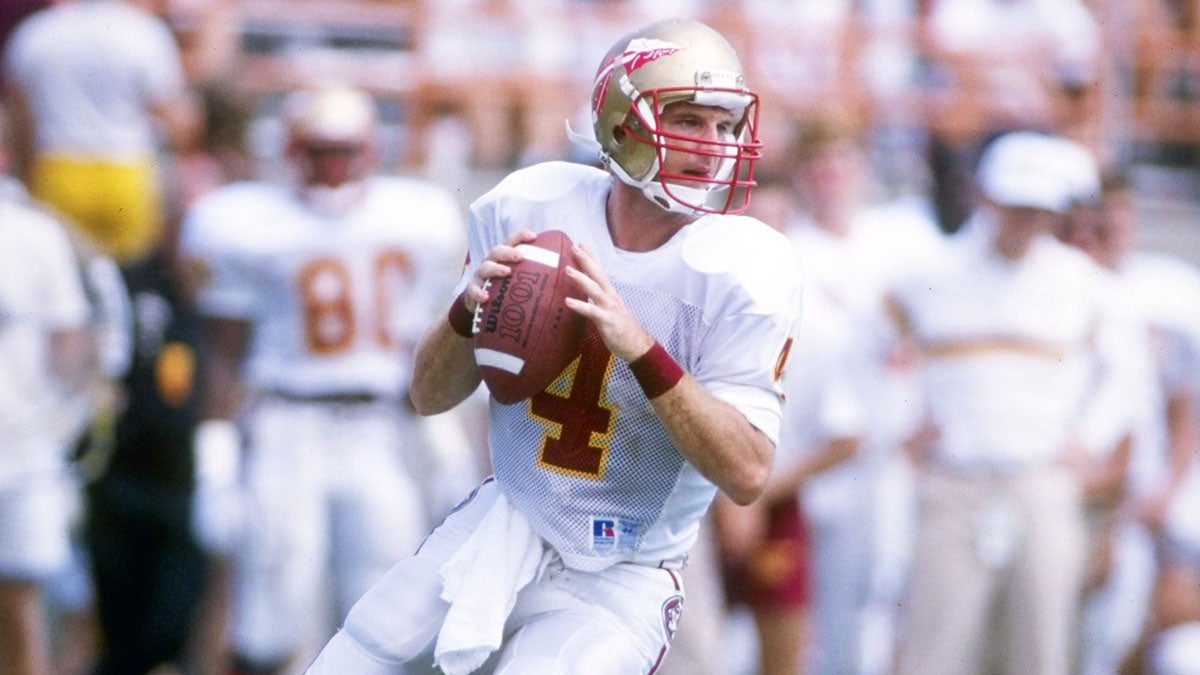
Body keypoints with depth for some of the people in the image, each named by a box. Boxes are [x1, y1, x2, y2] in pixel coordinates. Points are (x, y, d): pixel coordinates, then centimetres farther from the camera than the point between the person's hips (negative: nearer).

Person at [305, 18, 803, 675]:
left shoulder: (745, 270, -17)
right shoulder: (528, 209, -6)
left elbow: (747, 473, -22)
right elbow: (430, 396, 2)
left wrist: (639, 348, -32)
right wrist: (469, 312, -20)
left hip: (618, 585, -4)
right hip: (505, 528, 4)